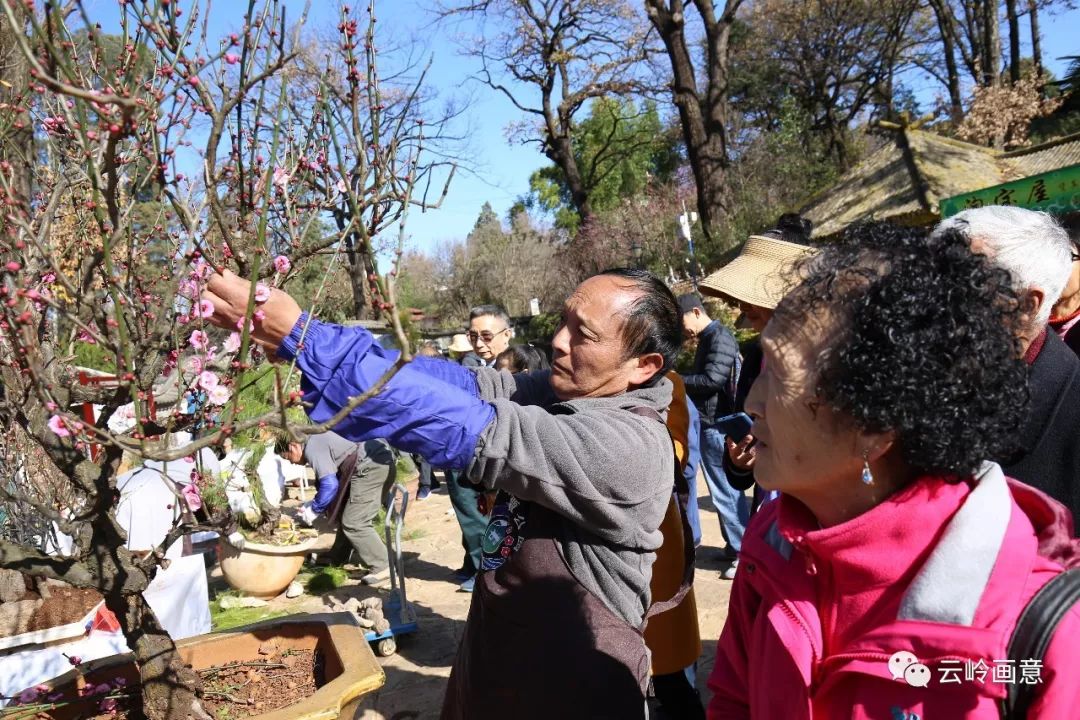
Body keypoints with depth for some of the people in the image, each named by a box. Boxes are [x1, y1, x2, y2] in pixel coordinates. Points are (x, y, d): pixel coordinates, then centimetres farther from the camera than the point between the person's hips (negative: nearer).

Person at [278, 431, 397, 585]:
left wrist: (314, 510, -2)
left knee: (354, 523, -8)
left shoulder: (312, 448, -8)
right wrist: (314, 503, 23)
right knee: (349, 516, 22)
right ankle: (337, 557, 35)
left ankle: (381, 568, -6)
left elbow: (330, 484, -16)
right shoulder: (317, 440, 22)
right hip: (381, 463, 11)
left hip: (372, 467, -11)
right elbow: (335, 479, 28)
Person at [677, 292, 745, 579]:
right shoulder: (708, 338, 17)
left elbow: (712, 379, -23)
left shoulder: (719, 337, -14)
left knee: (725, 491, -5)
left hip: (717, 426, -10)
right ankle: (735, 545, 22)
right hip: (710, 424, 10)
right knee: (725, 490, 14)